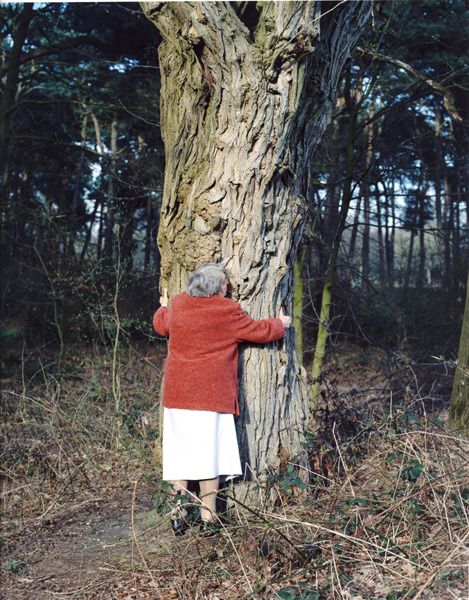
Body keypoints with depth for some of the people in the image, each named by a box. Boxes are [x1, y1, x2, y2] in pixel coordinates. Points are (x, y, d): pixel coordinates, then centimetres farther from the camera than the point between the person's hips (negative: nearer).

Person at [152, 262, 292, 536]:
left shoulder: (177, 305, 6)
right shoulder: (228, 311, -8)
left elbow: (161, 325, 27)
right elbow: (259, 331, 3)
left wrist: (163, 307, 48)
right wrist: (281, 324, 23)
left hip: (177, 394, 5)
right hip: (212, 395, -4)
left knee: (180, 452, 9)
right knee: (209, 452, 3)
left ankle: (179, 516, 12)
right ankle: (208, 518, 8)